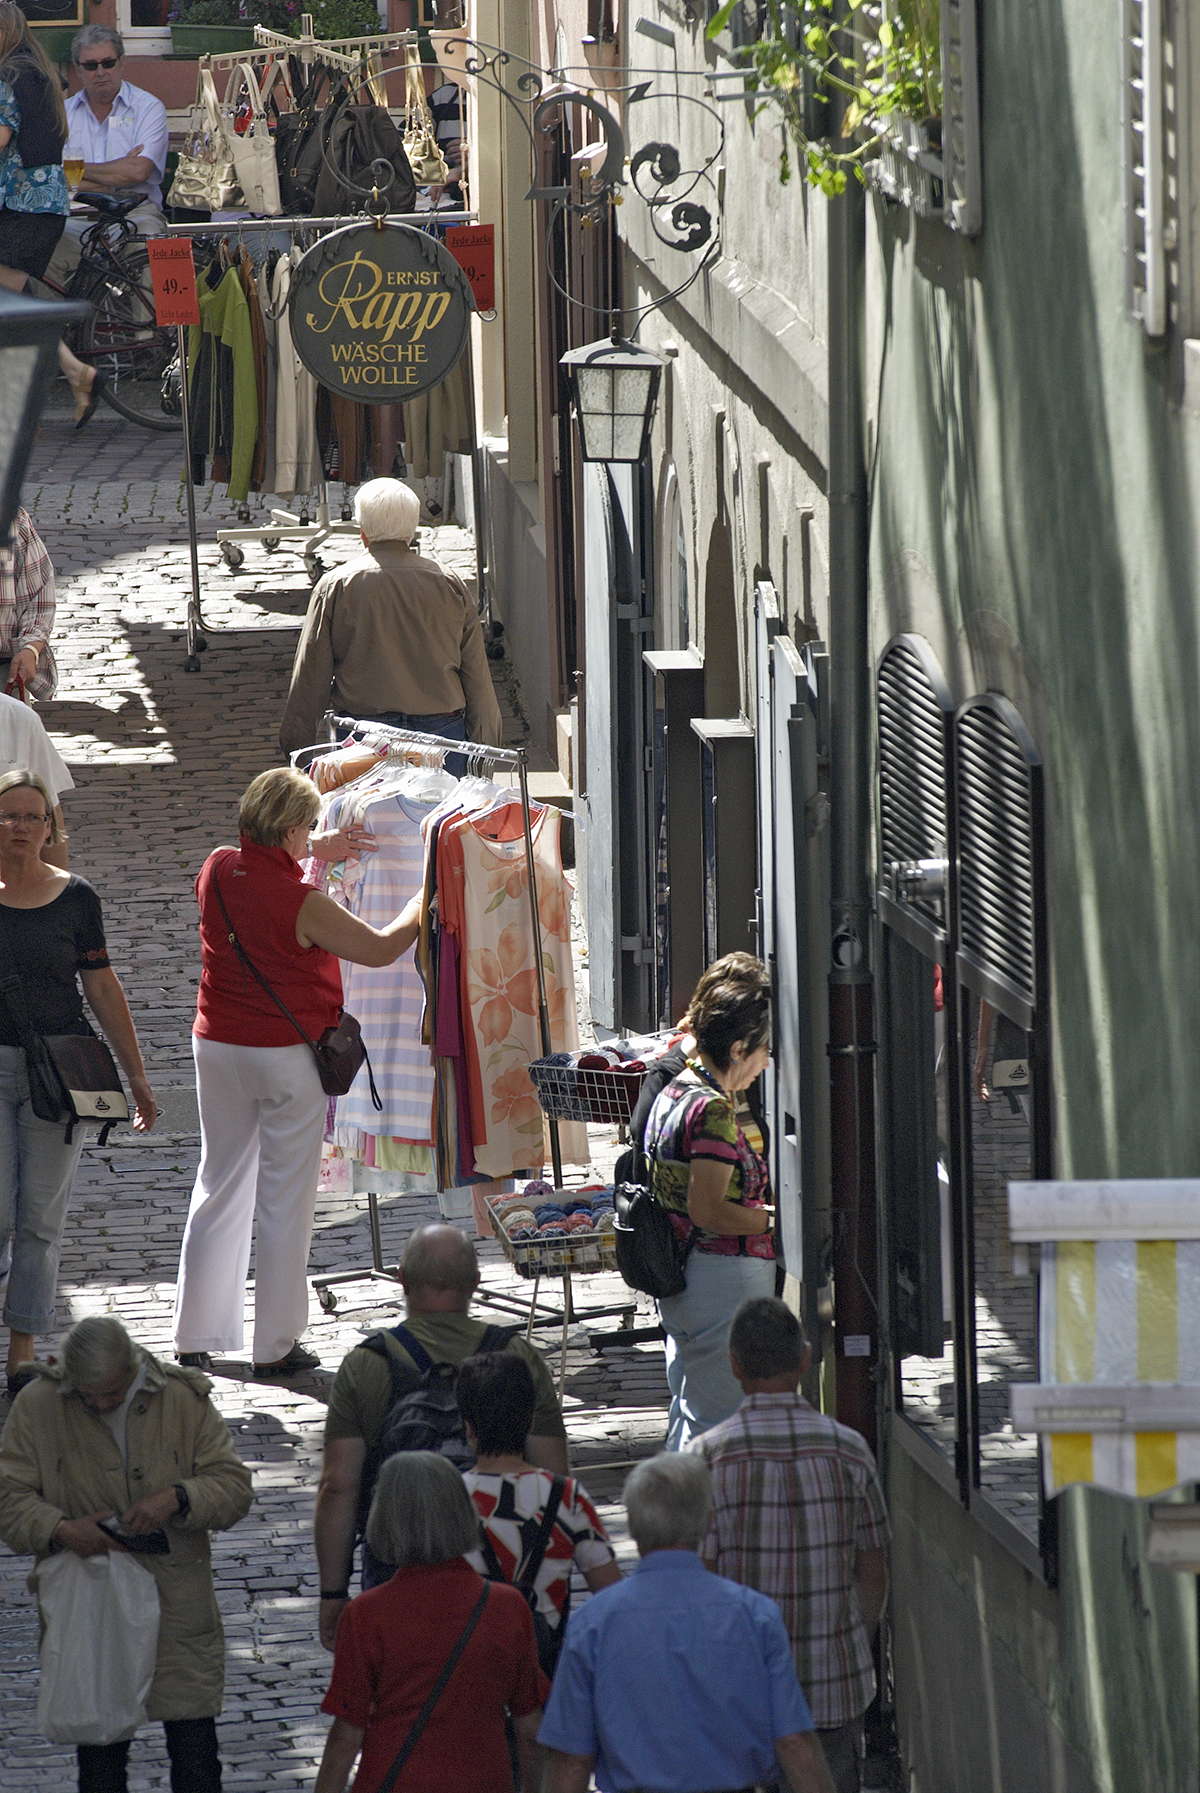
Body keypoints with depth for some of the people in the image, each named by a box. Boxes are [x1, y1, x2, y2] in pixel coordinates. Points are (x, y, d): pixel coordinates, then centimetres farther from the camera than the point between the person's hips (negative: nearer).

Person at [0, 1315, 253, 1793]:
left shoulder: (184, 1399, -3)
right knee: (99, 1752, 9)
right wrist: (59, 1529, -22)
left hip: (178, 1606, 0)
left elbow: (234, 1487, 0)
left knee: (195, 1749, 0)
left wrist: (178, 1499, -20)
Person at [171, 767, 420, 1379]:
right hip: (288, 1054, -6)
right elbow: (379, 949, -8)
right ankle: (275, 1345, 7)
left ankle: (196, 1336, 18)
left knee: (219, 1186, 15)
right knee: (286, 1201, 3)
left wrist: (314, 849, 23)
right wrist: (421, 909, 9)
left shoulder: (217, 870, -2)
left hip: (218, 1048, 6)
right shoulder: (303, 903, -20)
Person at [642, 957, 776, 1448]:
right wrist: (777, 1220, -13)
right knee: (720, 1424, -5)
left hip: (676, 1275, 10)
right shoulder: (713, 1110, -20)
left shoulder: (674, 1092, 9)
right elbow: (708, 1210, -24)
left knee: (688, 1417, 19)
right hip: (725, 1276, -10)